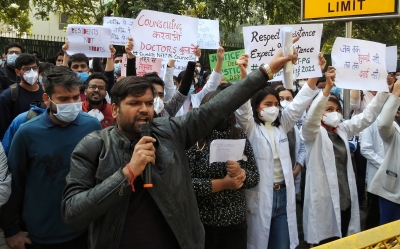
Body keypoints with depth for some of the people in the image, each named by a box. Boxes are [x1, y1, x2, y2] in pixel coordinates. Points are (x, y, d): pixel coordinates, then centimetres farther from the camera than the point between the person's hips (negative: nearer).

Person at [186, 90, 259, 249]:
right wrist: (222, 183, -18)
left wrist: (242, 174, -15)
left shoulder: (240, 137, 3)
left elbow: (255, 177, 5)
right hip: (202, 224, -3)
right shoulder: (194, 139, -9)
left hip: (237, 222, 4)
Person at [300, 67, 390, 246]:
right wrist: (327, 87, -38)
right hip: (324, 201, -6)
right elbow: (310, 117, -26)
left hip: (345, 198, 6)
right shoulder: (313, 133, -6)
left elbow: (367, 116, 9)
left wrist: (384, 90, -2)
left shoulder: (343, 129, 12)